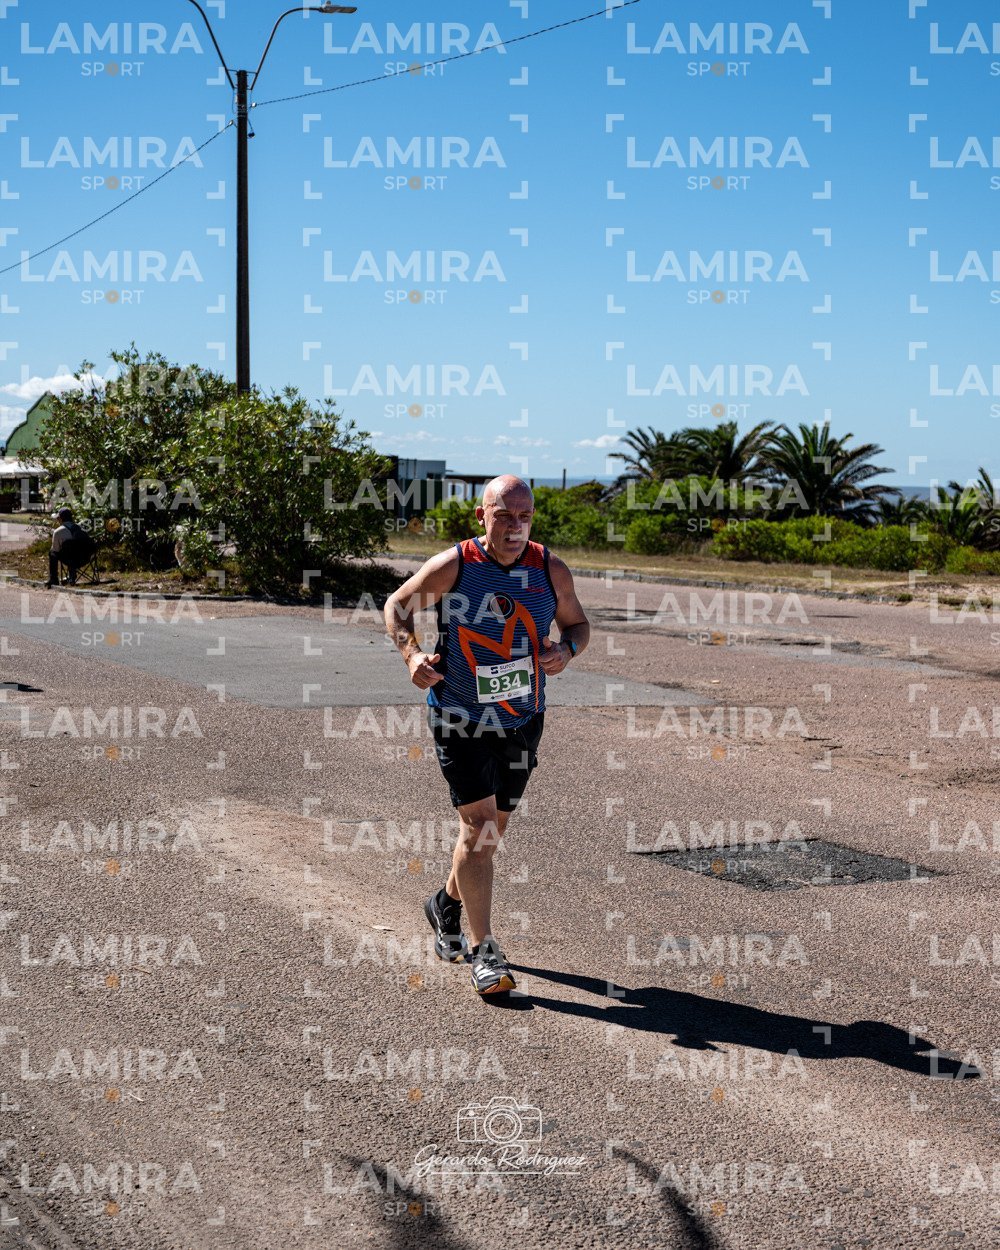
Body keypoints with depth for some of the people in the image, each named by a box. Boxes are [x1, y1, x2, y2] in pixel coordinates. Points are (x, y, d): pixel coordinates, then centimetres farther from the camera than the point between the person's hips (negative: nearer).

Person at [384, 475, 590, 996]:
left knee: (491, 829, 15)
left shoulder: (551, 571, -3)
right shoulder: (450, 567, -12)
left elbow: (577, 622, 12)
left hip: (522, 720, 4)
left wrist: (566, 649, -11)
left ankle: (447, 904, 43)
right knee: (479, 826, -11)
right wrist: (411, 652, -17)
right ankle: (481, 949, -4)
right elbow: (397, 606, 2)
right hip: (460, 718, -4)